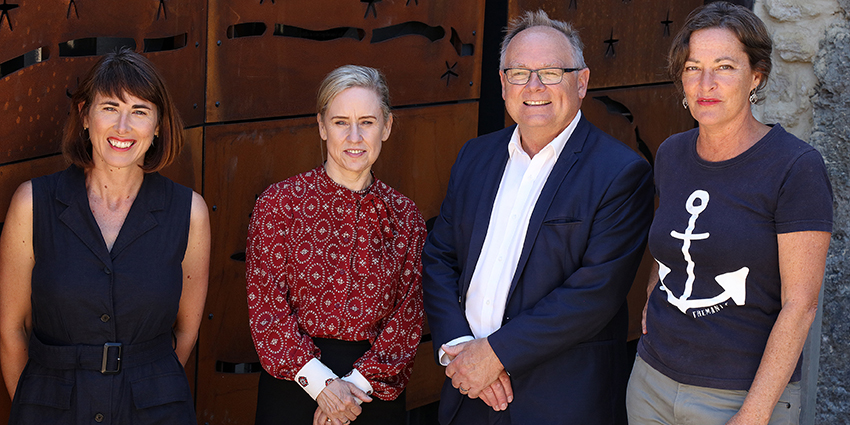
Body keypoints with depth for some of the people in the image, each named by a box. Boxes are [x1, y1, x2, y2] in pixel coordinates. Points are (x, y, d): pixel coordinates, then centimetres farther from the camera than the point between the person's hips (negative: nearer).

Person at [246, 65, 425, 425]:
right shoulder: (280, 203, -5)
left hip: (376, 392, 2)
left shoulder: (404, 216, 1)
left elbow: (408, 314, 0)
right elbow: (266, 305, -8)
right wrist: (322, 383, -14)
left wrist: (358, 382, -12)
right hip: (294, 388, -2)